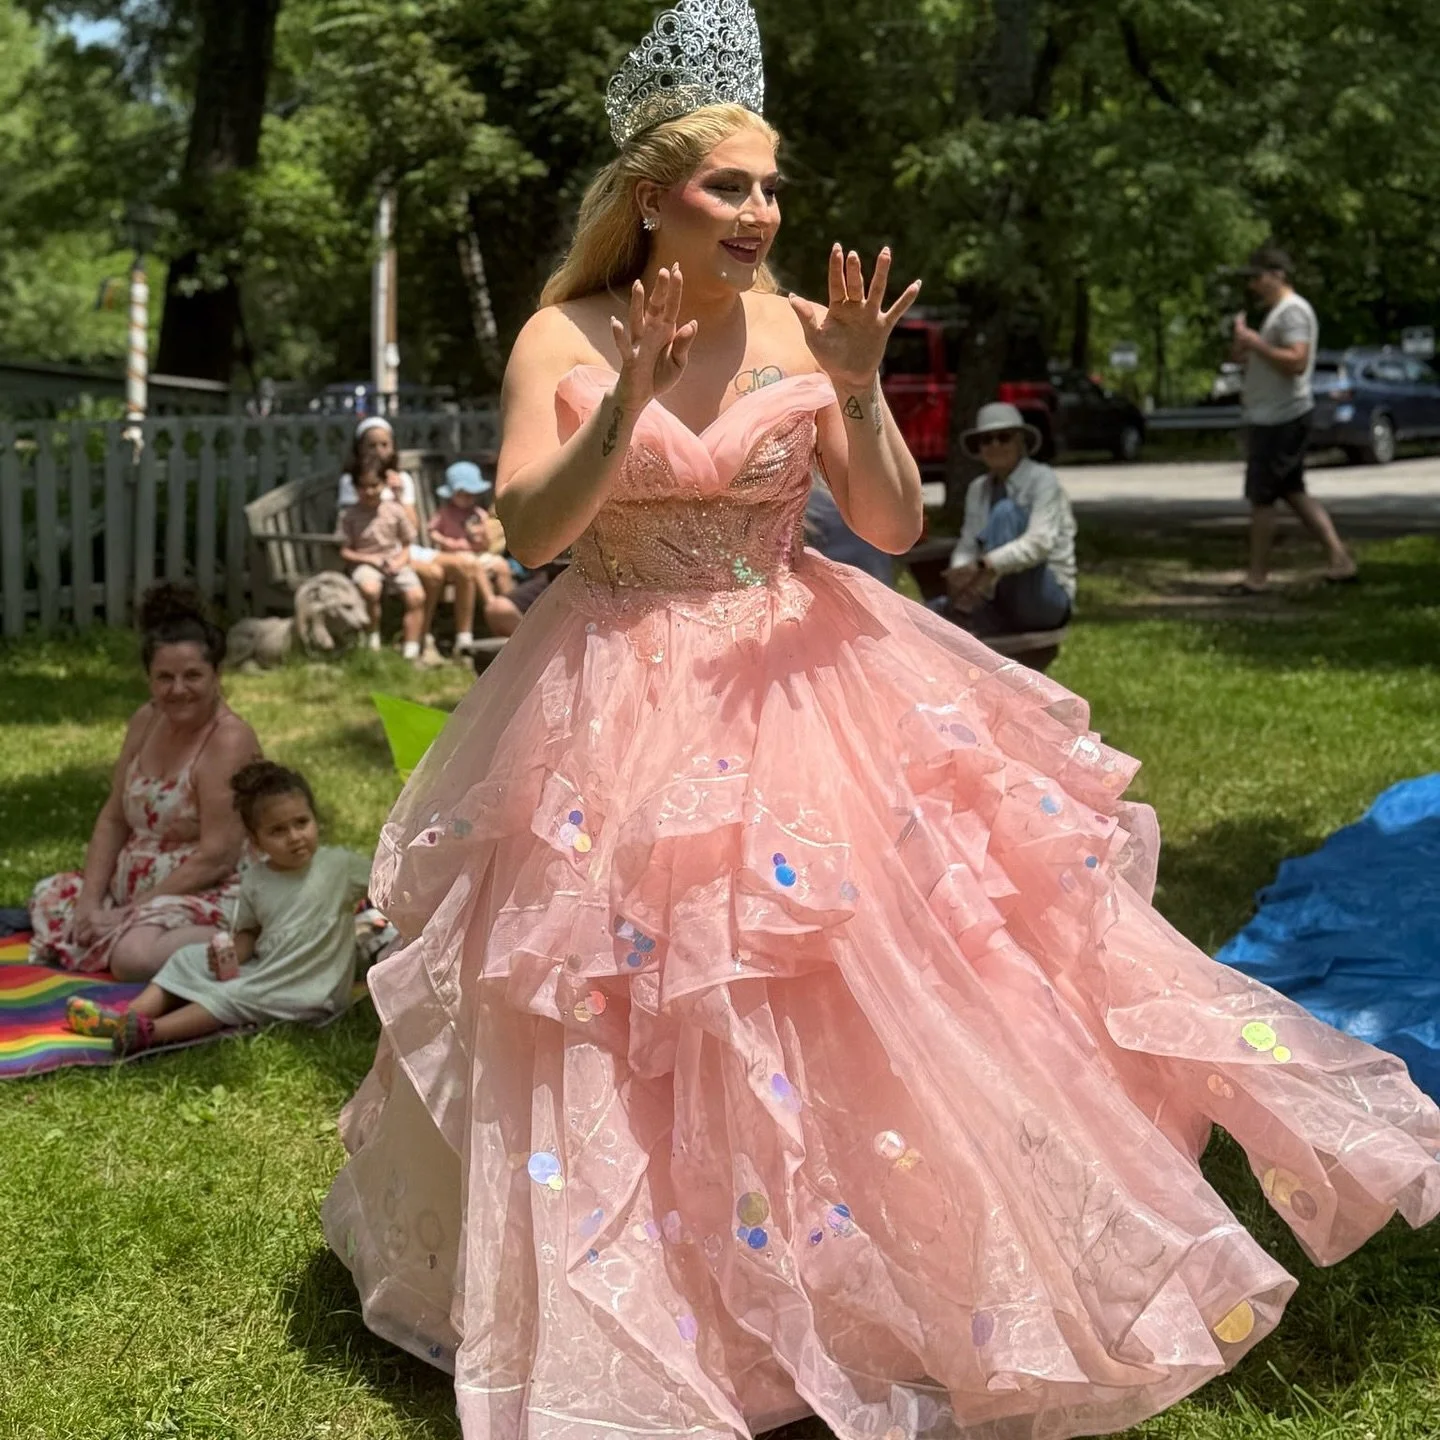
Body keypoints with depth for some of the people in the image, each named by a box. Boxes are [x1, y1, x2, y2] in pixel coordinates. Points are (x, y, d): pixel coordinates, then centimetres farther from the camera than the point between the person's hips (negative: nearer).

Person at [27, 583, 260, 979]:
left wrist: (131, 911, -19)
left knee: (133, 956, -32)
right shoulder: (146, 721, 5)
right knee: (49, 898, 8)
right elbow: (113, 820, 9)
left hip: (206, 897, -9)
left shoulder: (229, 741, -19)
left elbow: (217, 858, -23)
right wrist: (90, 900, -4)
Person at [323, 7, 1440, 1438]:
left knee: (861, 986, 0)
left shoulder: (799, 329, -2)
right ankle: (631, 1300, 29)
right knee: (633, 1016, 6)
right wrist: (629, 397, -27)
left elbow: (895, 527, -3)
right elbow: (528, 531, -14)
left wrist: (860, 392, -19)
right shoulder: (564, 338, -5)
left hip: (793, 683, 1)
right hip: (619, 705, -1)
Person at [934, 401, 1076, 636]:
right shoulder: (978, 490, 11)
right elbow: (967, 546, 3)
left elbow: (1039, 543, -22)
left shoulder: (1042, 480, -7)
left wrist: (985, 565, -36)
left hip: (1048, 600, -5)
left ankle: (969, 611, -31)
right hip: (1001, 604, 5)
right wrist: (960, 572, -24)